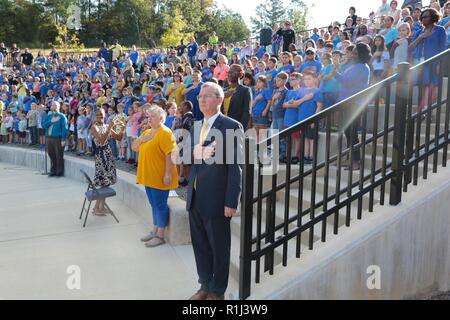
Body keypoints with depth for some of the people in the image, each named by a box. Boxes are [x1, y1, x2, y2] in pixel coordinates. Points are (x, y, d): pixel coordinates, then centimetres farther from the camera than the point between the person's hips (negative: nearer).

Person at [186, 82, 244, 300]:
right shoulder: (195, 128, 12)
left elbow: (236, 167, -14)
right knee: (200, 246, 17)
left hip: (216, 200, -6)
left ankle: (217, 292, 25)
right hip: (195, 199, 7)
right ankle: (205, 285, 34)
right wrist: (196, 153, -12)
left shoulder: (232, 127, -10)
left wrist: (231, 202, -17)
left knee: (219, 248, 8)